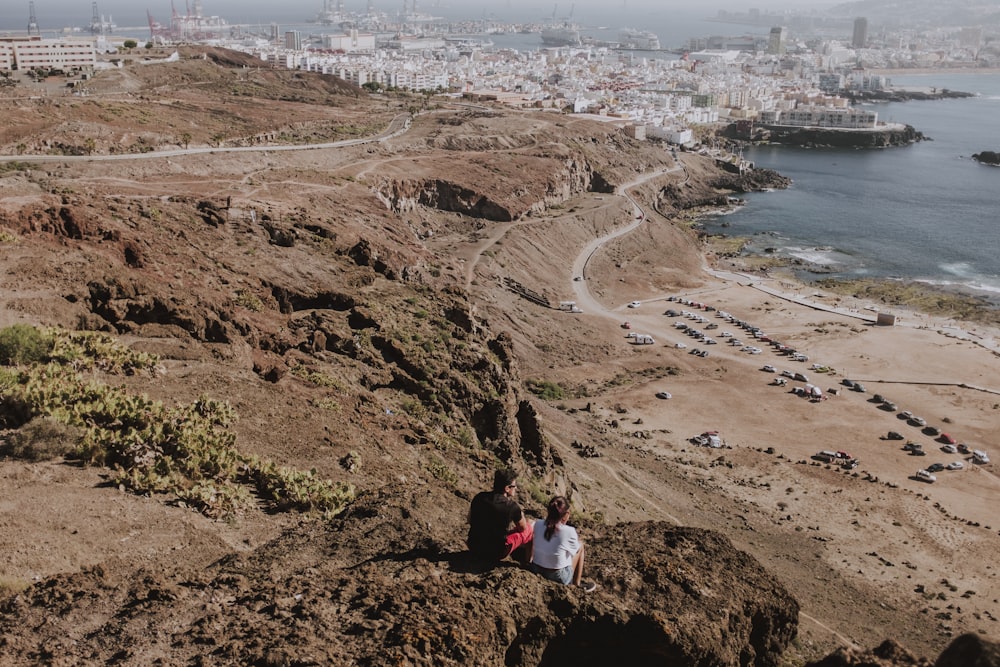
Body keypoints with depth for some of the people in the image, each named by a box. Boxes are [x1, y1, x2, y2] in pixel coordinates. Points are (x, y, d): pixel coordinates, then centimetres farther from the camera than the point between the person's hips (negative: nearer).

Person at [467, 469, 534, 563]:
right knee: (528, 528, 13)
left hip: (474, 548, 6)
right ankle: (527, 561, 33)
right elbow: (523, 527, 0)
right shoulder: (511, 506, -18)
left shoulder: (479, 497, -4)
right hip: (495, 553, -5)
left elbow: (470, 521, 12)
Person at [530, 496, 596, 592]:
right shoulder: (569, 531, -25)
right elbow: (576, 550, -4)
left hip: (536, 570, 4)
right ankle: (577, 583, 23)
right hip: (559, 577, -4)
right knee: (580, 546, 15)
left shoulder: (537, 524, -13)